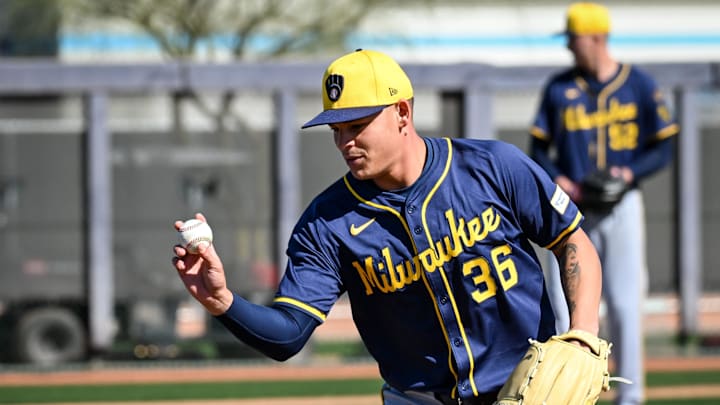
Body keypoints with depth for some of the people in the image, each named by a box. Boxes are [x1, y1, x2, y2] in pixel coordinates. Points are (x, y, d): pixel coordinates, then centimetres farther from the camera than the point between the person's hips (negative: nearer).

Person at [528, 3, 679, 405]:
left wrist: (630, 172, -15)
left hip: (621, 208, -2)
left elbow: (664, 148, 1)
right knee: (565, 304, -4)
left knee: (625, 304, 1)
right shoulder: (559, 88, 5)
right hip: (571, 211, 2)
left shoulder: (640, 85, -1)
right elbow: (540, 148, 9)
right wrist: (557, 179, -10)